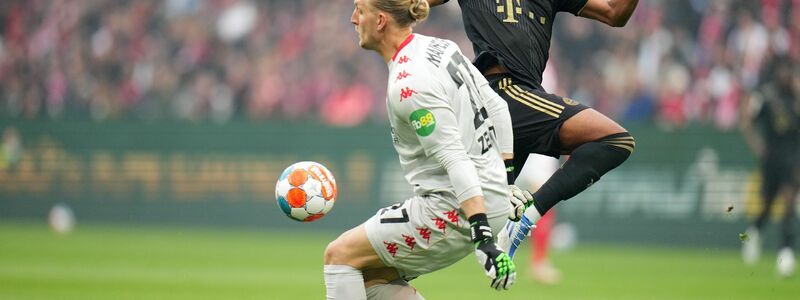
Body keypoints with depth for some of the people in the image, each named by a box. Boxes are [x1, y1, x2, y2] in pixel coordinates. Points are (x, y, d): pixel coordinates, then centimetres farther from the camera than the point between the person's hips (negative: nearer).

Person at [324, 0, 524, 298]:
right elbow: (496, 108, 15)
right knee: (372, 274, 16)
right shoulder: (441, 48, 8)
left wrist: (482, 236, -28)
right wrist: (505, 180, 22)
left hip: (460, 209, -9)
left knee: (339, 255, -1)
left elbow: (455, 159, -25)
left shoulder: (408, 84, -20)